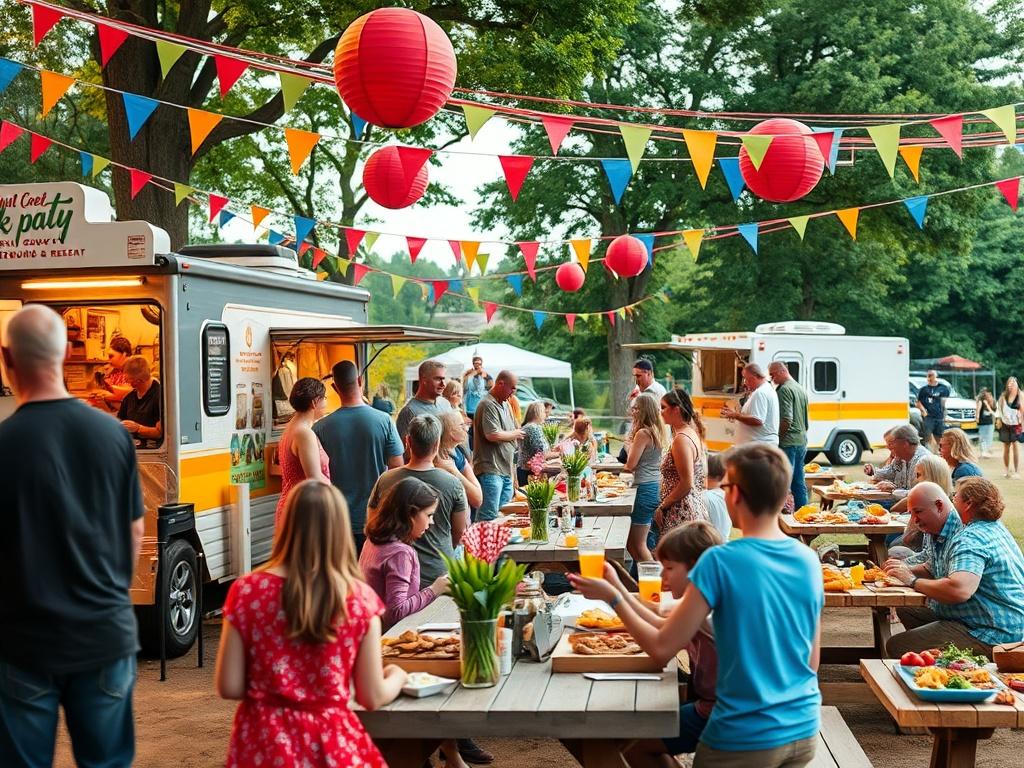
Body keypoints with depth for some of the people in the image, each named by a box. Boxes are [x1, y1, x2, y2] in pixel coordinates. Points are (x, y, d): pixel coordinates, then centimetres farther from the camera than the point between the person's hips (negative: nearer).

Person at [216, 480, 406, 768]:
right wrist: (397, 677, 19)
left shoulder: (247, 592, -10)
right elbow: (372, 698, -3)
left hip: (264, 744, 1)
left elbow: (228, 687, -5)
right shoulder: (361, 599, -10)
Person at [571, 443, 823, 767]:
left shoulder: (720, 561, -18)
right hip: (803, 732, 5)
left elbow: (662, 648, -14)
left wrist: (612, 597, -2)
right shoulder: (809, 561, -2)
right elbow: (811, 660, 6)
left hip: (746, 739, -5)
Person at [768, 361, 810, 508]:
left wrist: (775, 435, -11)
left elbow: (786, 420, -21)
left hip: (788, 442, -9)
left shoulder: (784, 389, -13)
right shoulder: (800, 389, 16)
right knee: (799, 482, 13)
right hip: (802, 441, 9)